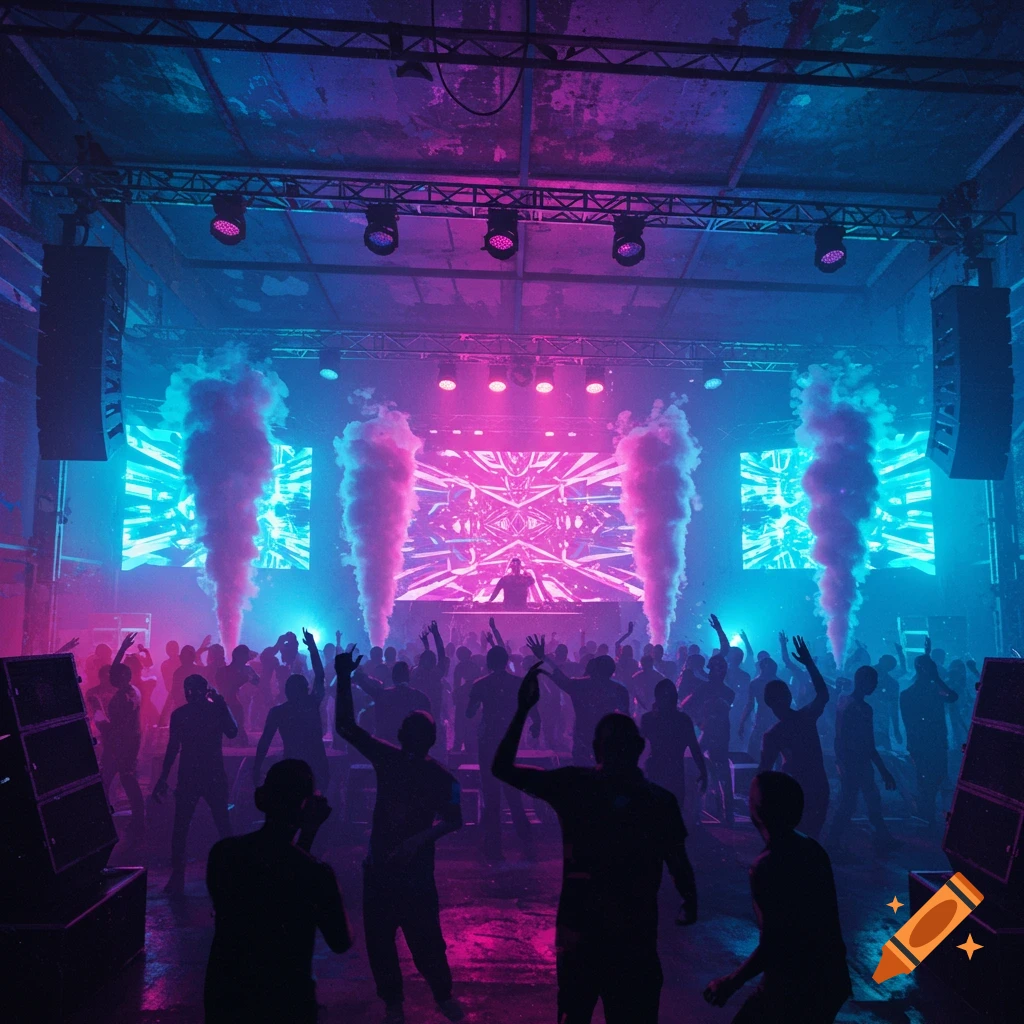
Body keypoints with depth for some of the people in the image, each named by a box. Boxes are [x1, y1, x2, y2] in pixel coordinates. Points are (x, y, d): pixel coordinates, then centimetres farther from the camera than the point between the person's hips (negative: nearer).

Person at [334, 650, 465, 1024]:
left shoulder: (441, 777, -10)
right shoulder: (387, 758, -4)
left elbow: (454, 820, -16)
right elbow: (346, 726, -7)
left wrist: (420, 838, -32)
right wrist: (344, 679, -18)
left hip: (416, 870, -3)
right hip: (379, 866, 3)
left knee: (425, 939, 4)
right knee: (379, 940, 11)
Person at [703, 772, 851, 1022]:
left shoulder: (766, 867, -25)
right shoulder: (812, 848, -2)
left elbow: (771, 946, -23)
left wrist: (731, 983, -11)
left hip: (795, 987, -8)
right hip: (832, 978, 8)